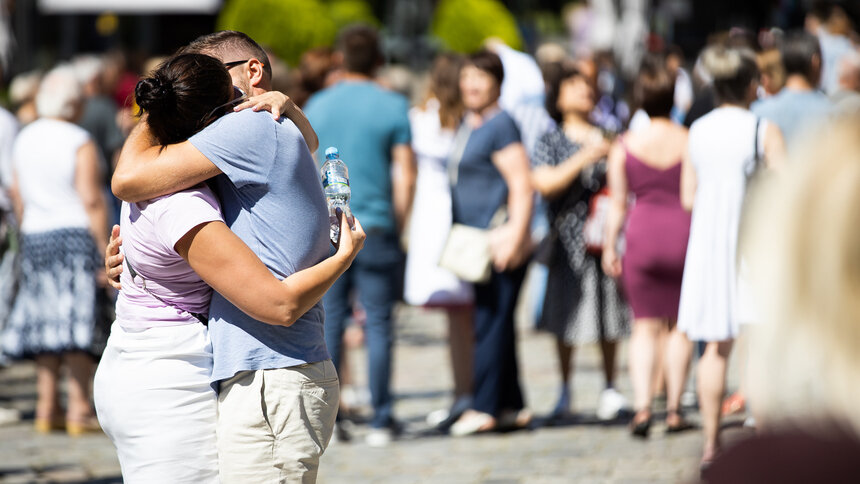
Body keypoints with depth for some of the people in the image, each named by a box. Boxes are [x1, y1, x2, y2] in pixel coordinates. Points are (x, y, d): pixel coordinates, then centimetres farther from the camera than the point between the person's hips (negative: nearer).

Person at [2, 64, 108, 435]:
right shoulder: (79, 143, -10)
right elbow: (91, 200, -14)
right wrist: (105, 250, -11)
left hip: (35, 237, 6)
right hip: (75, 236, -6)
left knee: (43, 319, 10)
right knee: (76, 320, -5)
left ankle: (47, 407, 11)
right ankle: (79, 410, -7)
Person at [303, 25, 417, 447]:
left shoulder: (316, 106, 6)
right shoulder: (393, 107, -2)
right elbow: (405, 175, -3)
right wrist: (398, 224, 8)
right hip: (375, 226, -2)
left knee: (328, 322, 5)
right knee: (379, 323, 2)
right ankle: (381, 419, 2)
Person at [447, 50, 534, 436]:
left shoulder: (500, 126, -10)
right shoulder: (467, 125, 19)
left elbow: (522, 187, -16)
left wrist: (514, 238, -22)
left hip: (499, 240, -10)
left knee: (491, 323, -9)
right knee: (494, 324, 11)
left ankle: (485, 407, -8)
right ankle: (512, 407, 15)